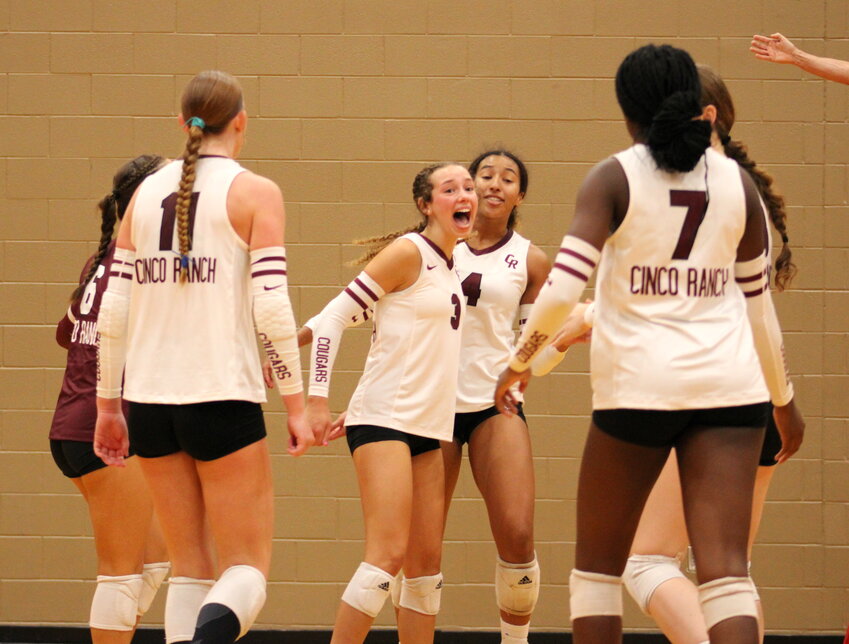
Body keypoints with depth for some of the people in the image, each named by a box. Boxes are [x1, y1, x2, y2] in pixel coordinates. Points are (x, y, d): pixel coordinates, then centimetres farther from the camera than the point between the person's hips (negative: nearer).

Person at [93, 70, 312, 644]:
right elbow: (271, 307, -11)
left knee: (191, 570, 13)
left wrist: (108, 406, 16)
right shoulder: (255, 193, -3)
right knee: (247, 570, 0)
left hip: (149, 401, 5)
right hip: (222, 398, -4)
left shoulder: (146, 193, 10)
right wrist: (296, 405, -6)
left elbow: (114, 310, 8)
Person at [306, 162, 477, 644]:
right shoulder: (408, 252, -8)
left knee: (427, 561, 6)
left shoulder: (451, 265, 16)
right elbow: (334, 317, -10)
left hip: (429, 425, 8)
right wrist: (318, 400, -15)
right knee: (389, 553, -18)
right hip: (384, 421, -8)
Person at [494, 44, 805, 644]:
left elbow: (564, 286, -12)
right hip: (728, 383, 2)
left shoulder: (614, 178, -2)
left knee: (598, 563, 14)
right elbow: (757, 300, 14)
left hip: (638, 384, -2)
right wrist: (783, 398, 24)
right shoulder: (736, 182, 8)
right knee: (725, 567, -6)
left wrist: (519, 360, 2)